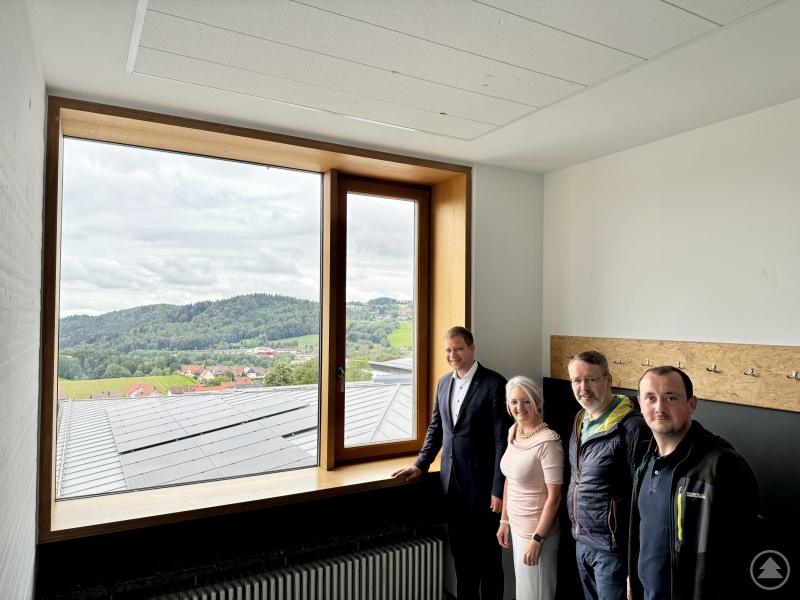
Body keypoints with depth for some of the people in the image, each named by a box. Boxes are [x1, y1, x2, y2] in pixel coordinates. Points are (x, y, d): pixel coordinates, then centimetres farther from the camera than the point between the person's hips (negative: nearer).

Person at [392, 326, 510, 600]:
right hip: (451, 483, 6)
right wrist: (421, 464, 9)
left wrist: (499, 489, -14)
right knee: (460, 552, 19)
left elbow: (502, 440, -14)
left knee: (487, 555, 9)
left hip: (481, 484, -6)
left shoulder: (494, 383, -13)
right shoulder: (444, 382, 7)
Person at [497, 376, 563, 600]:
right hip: (517, 527, 7)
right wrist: (504, 521, 11)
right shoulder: (513, 431, 1)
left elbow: (554, 496, -20)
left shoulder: (547, 441, -23)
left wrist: (537, 539, -18)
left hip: (536, 530, -7)